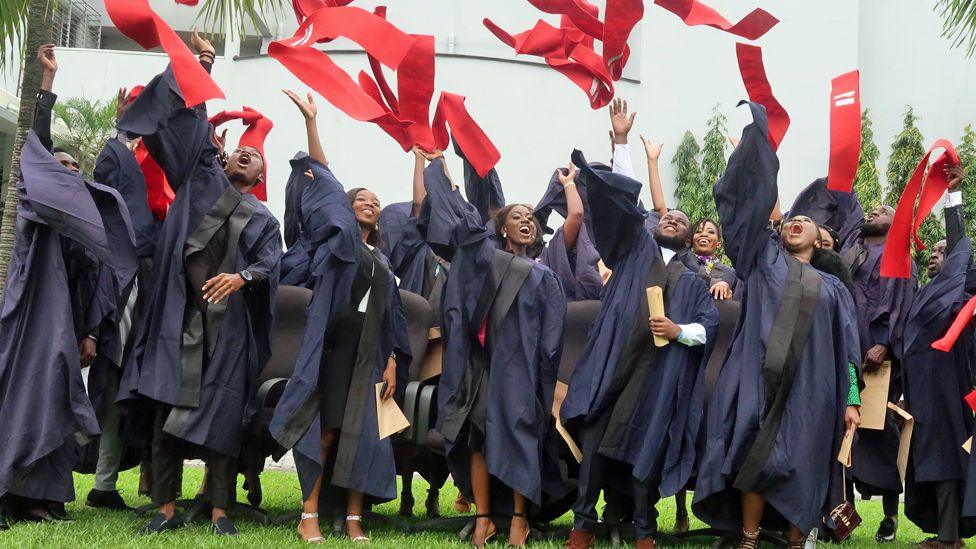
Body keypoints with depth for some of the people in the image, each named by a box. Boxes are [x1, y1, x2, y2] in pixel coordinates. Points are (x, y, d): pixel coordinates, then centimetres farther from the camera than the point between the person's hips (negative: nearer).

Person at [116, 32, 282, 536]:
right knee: (166, 410, -4)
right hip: (179, 315, 0)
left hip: (228, 323, 0)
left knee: (219, 414, -3)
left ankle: (220, 511, -1)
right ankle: (166, 509, 0)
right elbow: (191, 125, 10)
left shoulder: (263, 220, 16)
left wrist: (243, 277, -21)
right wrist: (199, 71, 7)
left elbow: (270, 263, -1)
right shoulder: (200, 180, 17)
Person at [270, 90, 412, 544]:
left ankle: (354, 519, 4)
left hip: (368, 355, 5)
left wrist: (392, 361, 5)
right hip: (332, 348, -5)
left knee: (362, 435, 1)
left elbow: (391, 316, 18)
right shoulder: (338, 235, 8)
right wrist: (310, 120, -7)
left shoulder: (383, 263, 21)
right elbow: (323, 177, 0)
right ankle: (309, 515, -7)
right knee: (325, 430, -8)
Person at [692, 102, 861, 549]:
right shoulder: (763, 258, 15)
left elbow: (846, 348, 14)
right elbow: (751, 197, 7)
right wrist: (757, 130, 2)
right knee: (757, 460, -7)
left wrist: (850, 400, 3)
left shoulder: (832, 288, 18)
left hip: (809, 388, 1)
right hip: (758, 380, -1)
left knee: (800, 467, -1)